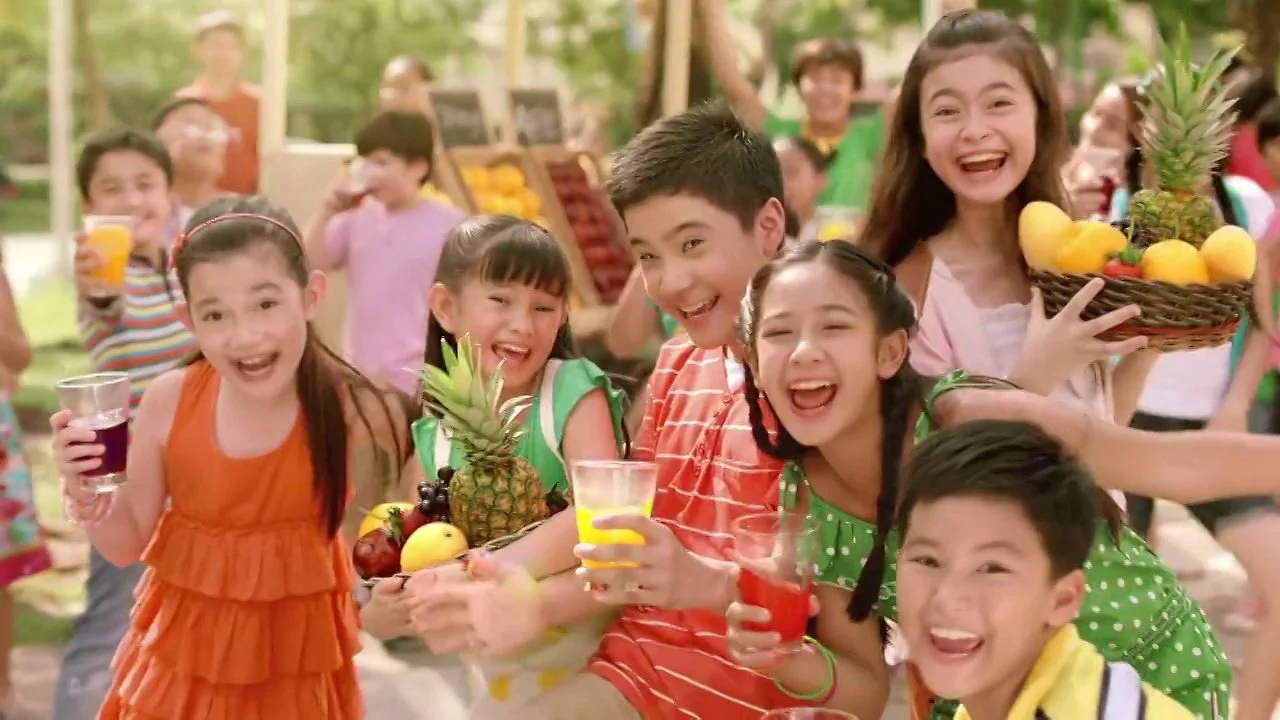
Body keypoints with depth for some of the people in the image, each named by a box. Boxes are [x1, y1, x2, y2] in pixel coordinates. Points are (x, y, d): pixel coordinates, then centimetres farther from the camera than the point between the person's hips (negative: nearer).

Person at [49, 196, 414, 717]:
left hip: (298, 660, -1)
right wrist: (86, 490, -18)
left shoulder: (355, 411, -19)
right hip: (186, 654, 1)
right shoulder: (170, 402, -14)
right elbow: (127, 545, -2)